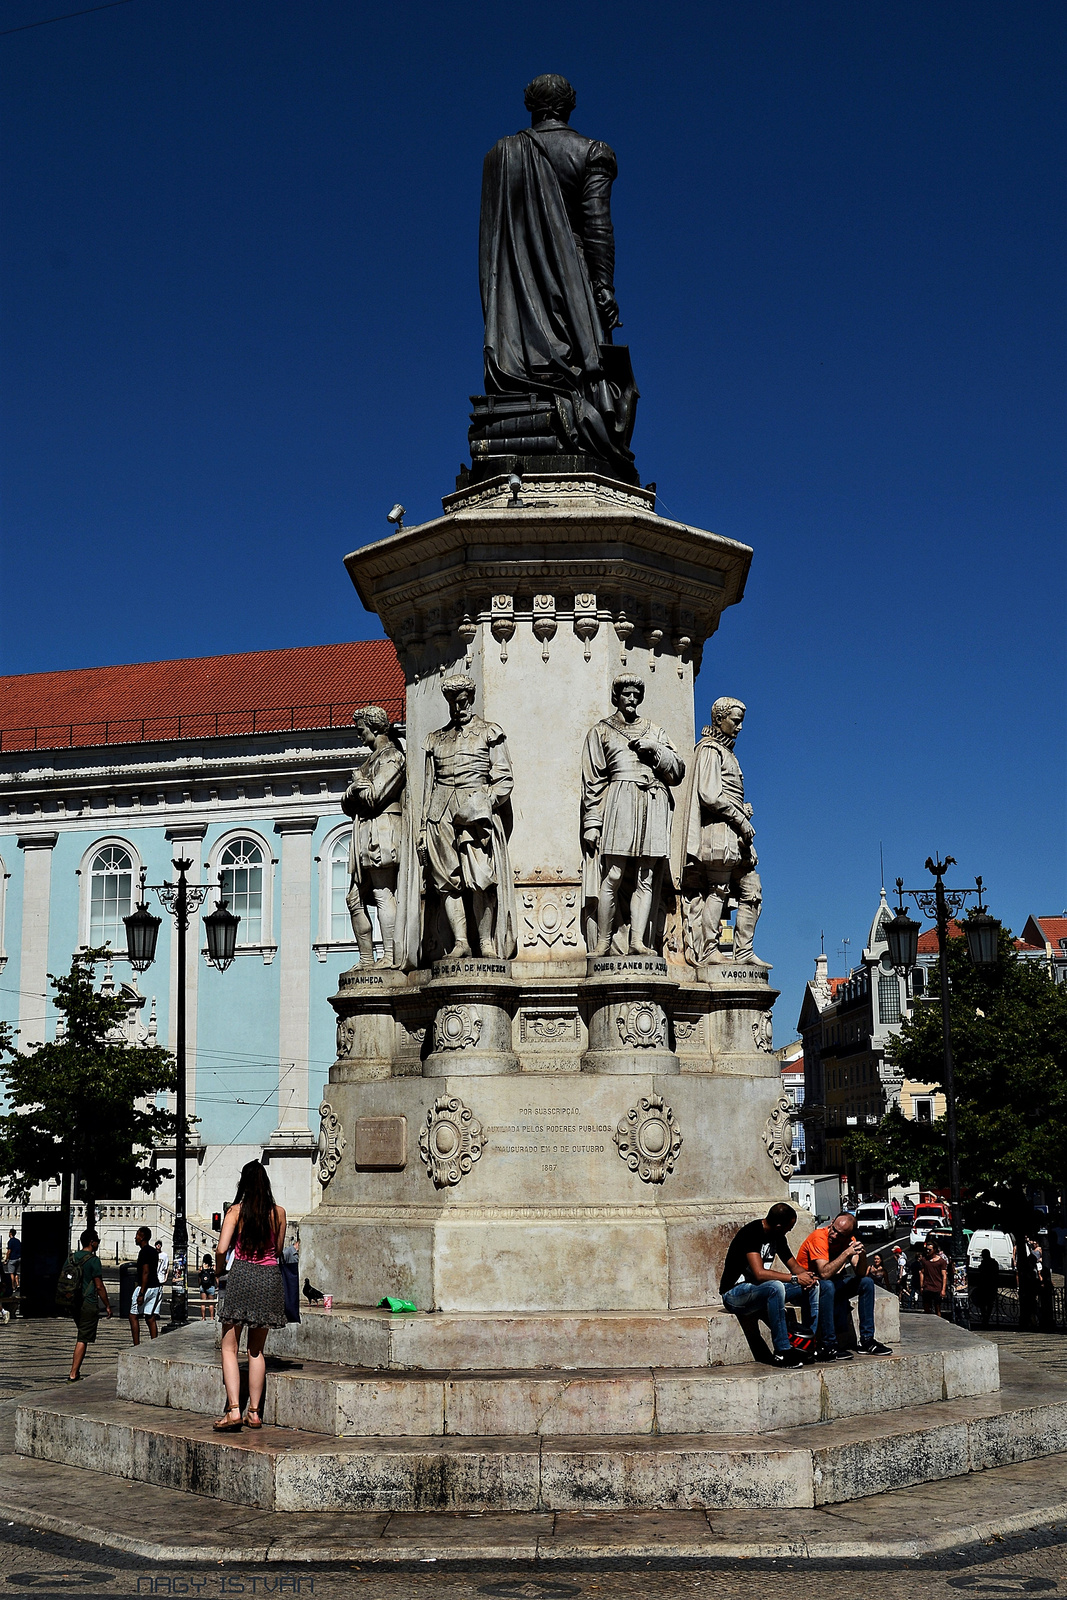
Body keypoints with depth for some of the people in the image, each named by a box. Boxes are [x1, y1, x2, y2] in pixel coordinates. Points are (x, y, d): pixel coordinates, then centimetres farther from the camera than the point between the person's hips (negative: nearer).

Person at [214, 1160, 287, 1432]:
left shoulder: (236, 1211, -5)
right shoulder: (279, 1213, 2)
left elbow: (221, 1249, -10)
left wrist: (219, 1270, 8)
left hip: (241, 1276, -3)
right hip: (270, 1277, 3)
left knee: (229, 1348, 4)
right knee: (257, 1350, 14)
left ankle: (234, 1409, -8)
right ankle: (255, 1412, 13)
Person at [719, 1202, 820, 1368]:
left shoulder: (778, 1237, 5)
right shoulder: (751, 1233, -22)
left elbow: (793, 1265, 13)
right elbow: (759, 1273, -30)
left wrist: (807, 1277, -10)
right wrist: (794, 1278, -26)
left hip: (760, 1289, 9)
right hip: (735, 1293, -9)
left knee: (813, 1286, -1)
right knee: (775, 1287, -39)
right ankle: (782, 1351, -35)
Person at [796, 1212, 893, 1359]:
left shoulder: (849, 1240, -5)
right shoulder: (819, 1237, -25)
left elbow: (860, 1274, -10)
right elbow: (824, 1273, -35)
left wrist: (862, 1255, -28)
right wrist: (847, 1253, -38)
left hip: (833, 1282, 7)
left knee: (867, 1282, -5)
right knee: (828, 1286, -37)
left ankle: (867, 1340, -1)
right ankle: (827, 1346, -32)